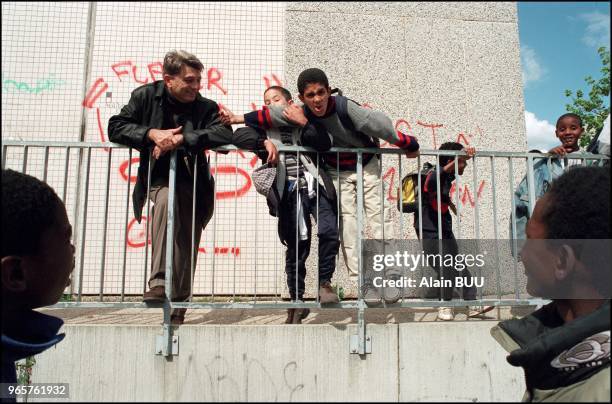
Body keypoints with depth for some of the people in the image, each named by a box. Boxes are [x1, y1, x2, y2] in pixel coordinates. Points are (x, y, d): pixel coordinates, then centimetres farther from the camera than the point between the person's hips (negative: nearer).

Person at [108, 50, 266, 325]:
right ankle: (160, 282, -36)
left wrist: (181, 138, -28)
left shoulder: (206, 107, -2)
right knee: (167, 200, -36)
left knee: (187, 247, 1)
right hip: (159, 179, -1)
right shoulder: (145, 96, 0)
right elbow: (116, 127, -5)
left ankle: (178, 307, 18)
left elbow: (224, 133, -20)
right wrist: (152, 133, -23)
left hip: (193, 183, 2)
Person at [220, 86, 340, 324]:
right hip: (290, 192, 0)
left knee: (329, 232, -20)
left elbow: (325, 144, -3)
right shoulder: (264, 129, 17)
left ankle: (324, 283, 0)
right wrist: (262, 143, -14)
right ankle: (297, 301, 16)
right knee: (296, 248, 2)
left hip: (315, 186, 0)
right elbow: (239, 134, 2)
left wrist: (303, 123, -9)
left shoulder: (307, 123, 14)